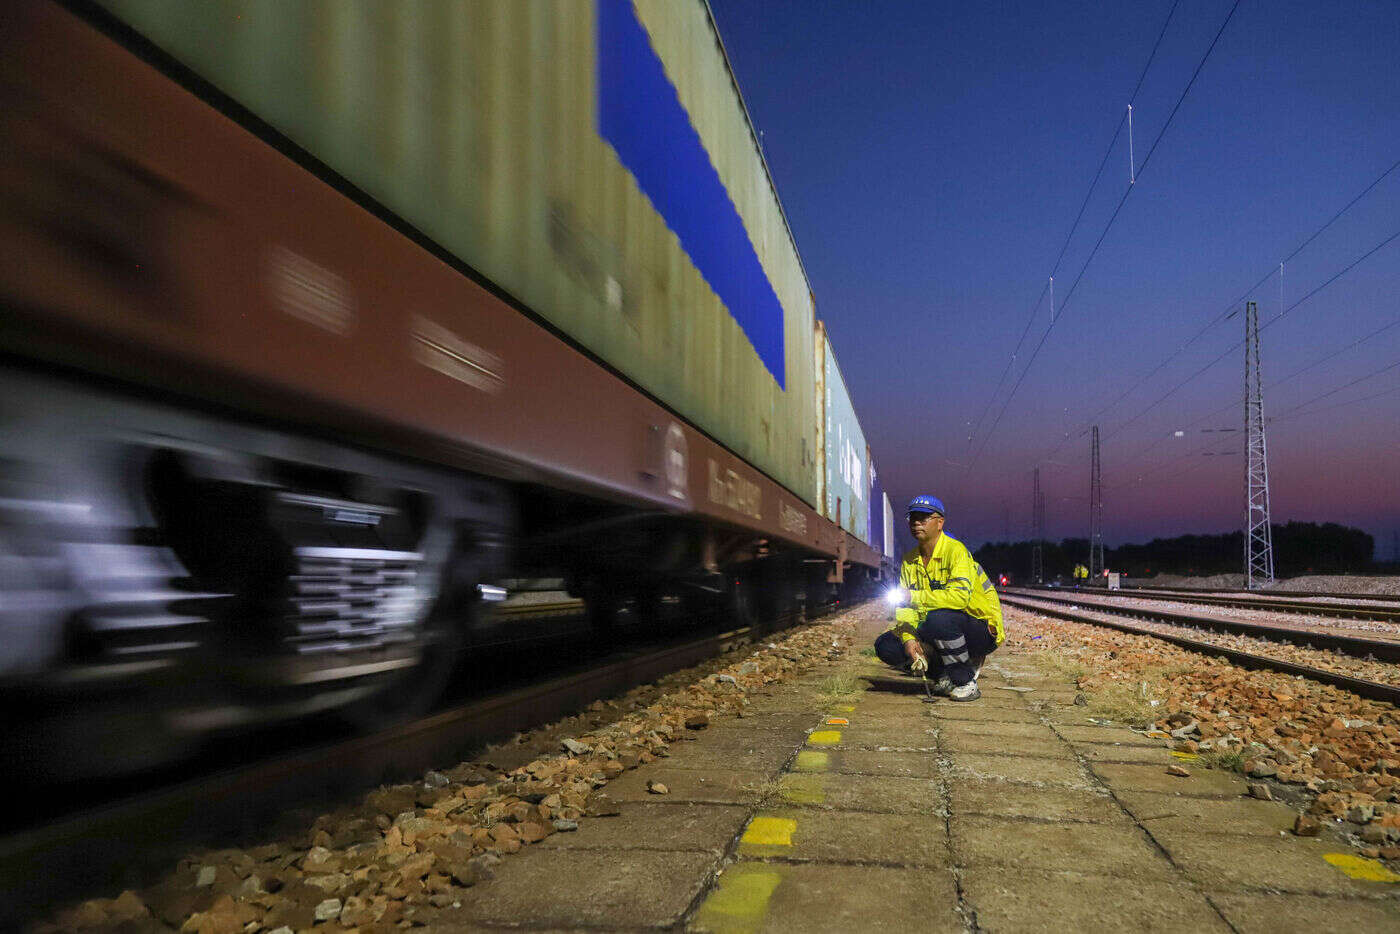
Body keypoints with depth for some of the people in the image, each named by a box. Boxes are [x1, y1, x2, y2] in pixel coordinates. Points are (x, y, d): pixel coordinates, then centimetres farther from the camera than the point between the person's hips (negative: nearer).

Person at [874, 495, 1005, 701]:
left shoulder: (956, 550, -17)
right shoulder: (910, 560, 5)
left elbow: (961, 596, -32)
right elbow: (904, 607, 0)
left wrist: (915, 597, -29)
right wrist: (909, 639, -18)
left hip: (982, 629, -7)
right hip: (937, 630, 7)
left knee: (939, 618, -38)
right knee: (886, 646, -10)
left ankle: (966, 683, -15)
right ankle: (947, 675, 6)